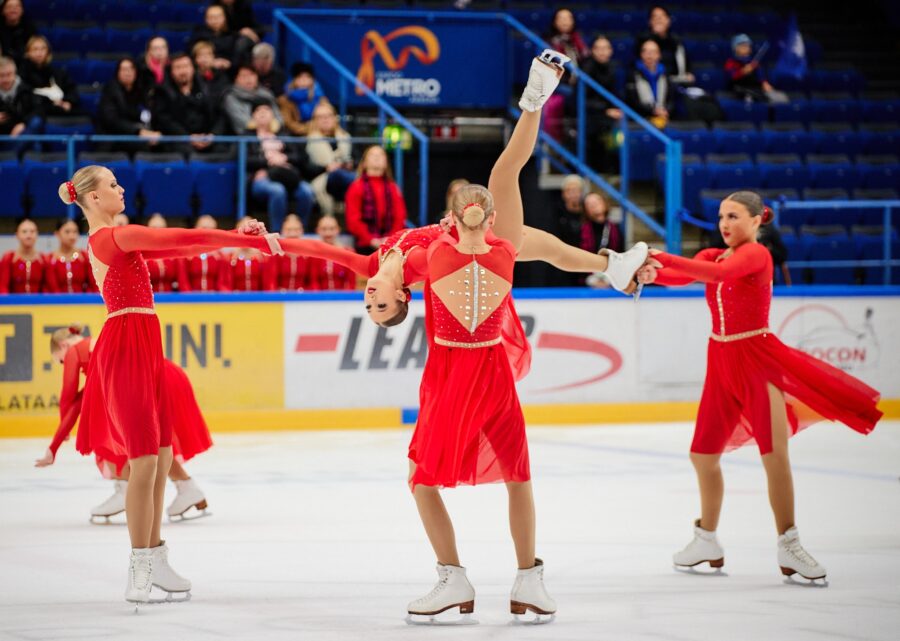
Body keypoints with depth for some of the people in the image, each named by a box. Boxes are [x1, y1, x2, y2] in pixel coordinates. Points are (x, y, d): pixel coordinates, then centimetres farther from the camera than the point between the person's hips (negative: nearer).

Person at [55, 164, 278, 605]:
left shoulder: (107, 241, 18)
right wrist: (250, 240, -17)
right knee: (144, 461, -10)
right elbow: (182, 239, -18)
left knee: (160, 458, 11)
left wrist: (237, 236, 9)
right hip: (128, 348, -10)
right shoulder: (115, 237, -12)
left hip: (141, 349, 10)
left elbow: (177, 248, 17)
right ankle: (140, 574, -8)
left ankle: (153, 561, 17)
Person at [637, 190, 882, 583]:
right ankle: (707, 540, 26)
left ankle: (788, 547, -2)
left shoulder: (756, 254, -11)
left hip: (757, 360, -7)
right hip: (721, 360, 7)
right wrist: (653, 274, -33)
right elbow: (683, 277, -10)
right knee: (702, 454, 10)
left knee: (775, 455, -8)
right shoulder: (712, 255, 9)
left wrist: (665, 259, -36)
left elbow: (718, 273, -31)